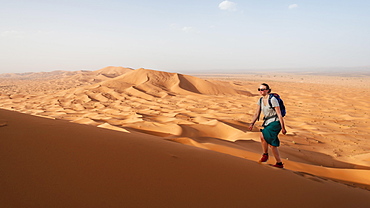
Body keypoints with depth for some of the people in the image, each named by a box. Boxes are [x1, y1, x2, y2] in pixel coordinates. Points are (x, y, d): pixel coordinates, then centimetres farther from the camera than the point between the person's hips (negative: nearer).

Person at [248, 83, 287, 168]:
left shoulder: (272, 99, -16)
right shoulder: (260, 100, 5)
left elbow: (279, 114, -15)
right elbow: (257, 114, 7)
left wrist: (283, 128, -15)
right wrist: (252, 123, -7)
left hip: (275, 122, -8)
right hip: (267, 123, 8)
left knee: (263, 135, -27)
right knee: (271, 144, 5)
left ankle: (265, 154, -5)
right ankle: (279, 163, 18)